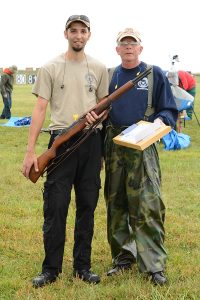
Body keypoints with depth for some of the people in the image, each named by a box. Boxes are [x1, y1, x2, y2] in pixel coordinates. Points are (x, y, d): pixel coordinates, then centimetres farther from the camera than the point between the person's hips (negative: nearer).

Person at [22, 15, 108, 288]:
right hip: (61, 141, -3)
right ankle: (51, 269, 10)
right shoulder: (50, 68, 0)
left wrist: (97, 115, -10)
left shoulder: (99, 68, 9)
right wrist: (30, 150, -9)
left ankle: (82, 266, 20)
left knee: (87, 207, 9)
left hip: (91, 142, 3)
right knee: (55, 208, -2)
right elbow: (40, 109, -3)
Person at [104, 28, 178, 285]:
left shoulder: (155, 74, 4)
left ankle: (154, 265, -6)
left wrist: (160, 121, -16)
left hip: (142, 147, -4)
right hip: (114, 147, 4)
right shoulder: (110, 77, 13)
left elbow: (169, 109, 6)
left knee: (147, 205, -10)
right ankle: (123, 257, 20)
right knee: (116, 205, 8)